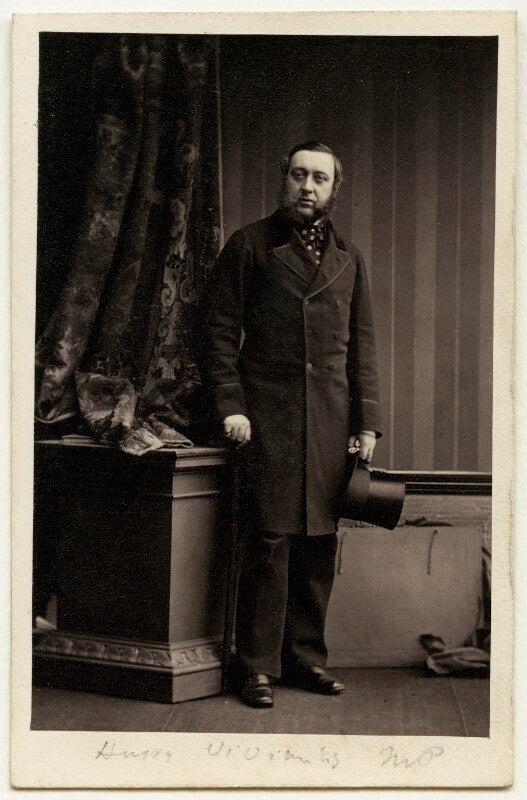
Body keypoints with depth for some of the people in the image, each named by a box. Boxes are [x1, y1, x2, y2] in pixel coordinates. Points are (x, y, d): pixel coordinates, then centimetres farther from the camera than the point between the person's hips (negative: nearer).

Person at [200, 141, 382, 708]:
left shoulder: (348, 260, 18)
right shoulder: (250, 246, 7)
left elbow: (362, 346, 17)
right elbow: (219, 329, 2)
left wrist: (366, 422, 9)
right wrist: (229, 404, -8)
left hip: (332, 423, 4)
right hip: (268, 416, -4)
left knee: (320, 544, 5)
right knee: (270, 540, -7)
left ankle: (305, 657, 16)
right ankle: (258, 667, 0)